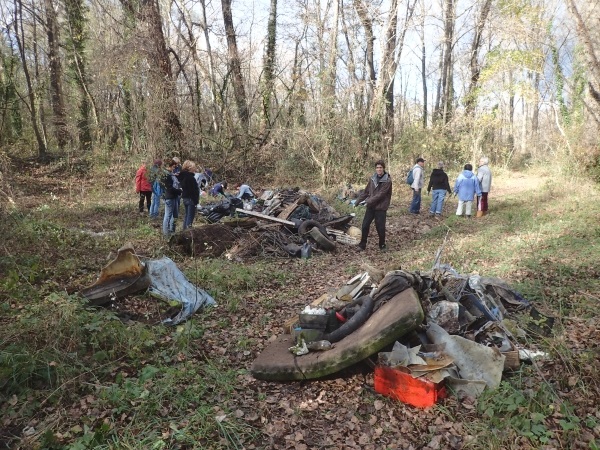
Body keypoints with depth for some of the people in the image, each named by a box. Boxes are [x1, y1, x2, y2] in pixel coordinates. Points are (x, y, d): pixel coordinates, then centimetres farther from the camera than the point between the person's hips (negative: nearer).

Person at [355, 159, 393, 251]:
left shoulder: (387, 180, -12)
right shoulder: (373, 178, 6)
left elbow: (380, 194, -18)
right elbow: (366, 191, 11)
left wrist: (368, 201, -19)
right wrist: (357, 201, 8)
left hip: (381, 207, -5)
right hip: (371, 206, 5)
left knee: (380, 227, 1)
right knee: (365, 225, 5)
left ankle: (382, 245, 22)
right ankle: (362, 245, 18)